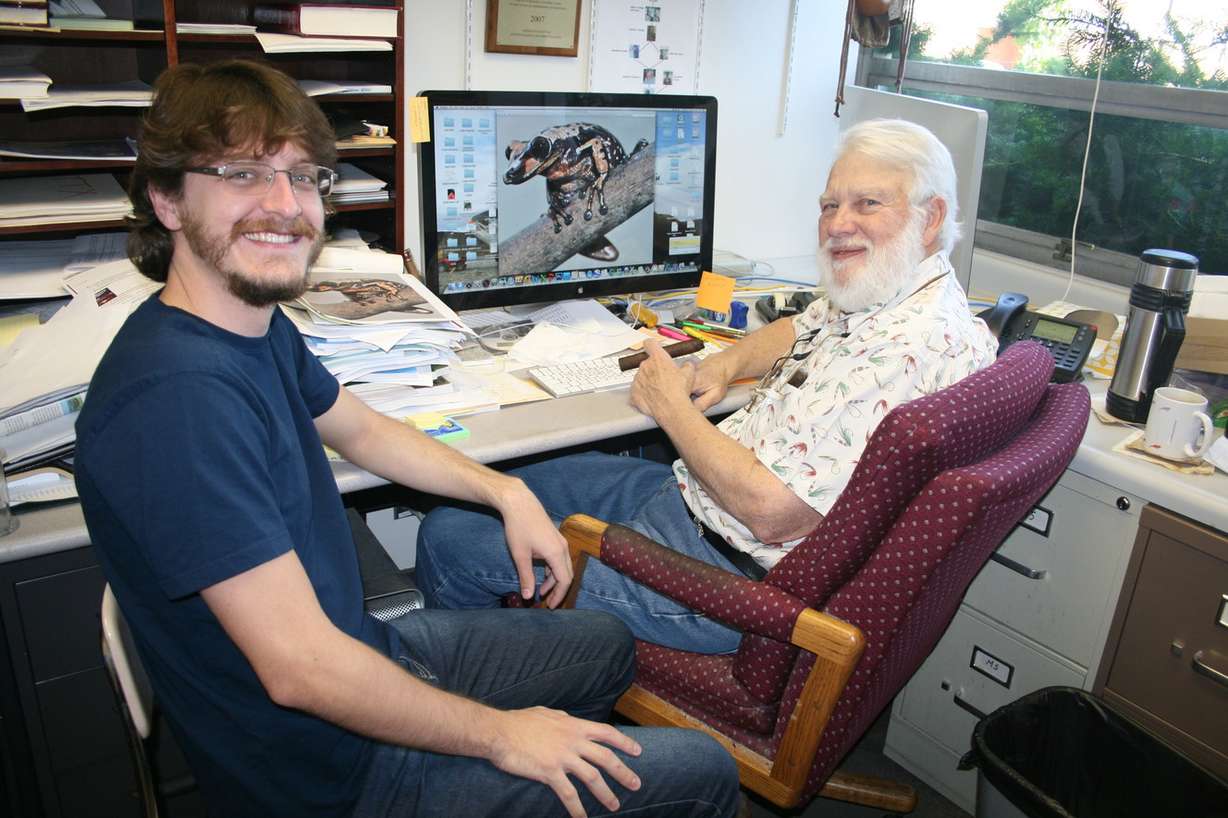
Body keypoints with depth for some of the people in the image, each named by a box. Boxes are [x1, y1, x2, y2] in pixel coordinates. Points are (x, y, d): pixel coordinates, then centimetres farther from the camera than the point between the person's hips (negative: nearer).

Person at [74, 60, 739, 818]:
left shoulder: (258, 323, -1)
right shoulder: (180, 395, -32)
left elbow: (362, 429, 17)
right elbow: (301, 668, -30)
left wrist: (505, 490, 6)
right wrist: (498, 736, -18)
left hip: (364, 647, 9)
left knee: (608, 645, 26)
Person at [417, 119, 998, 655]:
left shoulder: (912, 348, -28)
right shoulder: (871, 299, 3)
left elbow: (771, 512, -29)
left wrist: (672, 408, -14)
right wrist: (723, 364, 5)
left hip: (730, 574, -10)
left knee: (448, 537, -2)